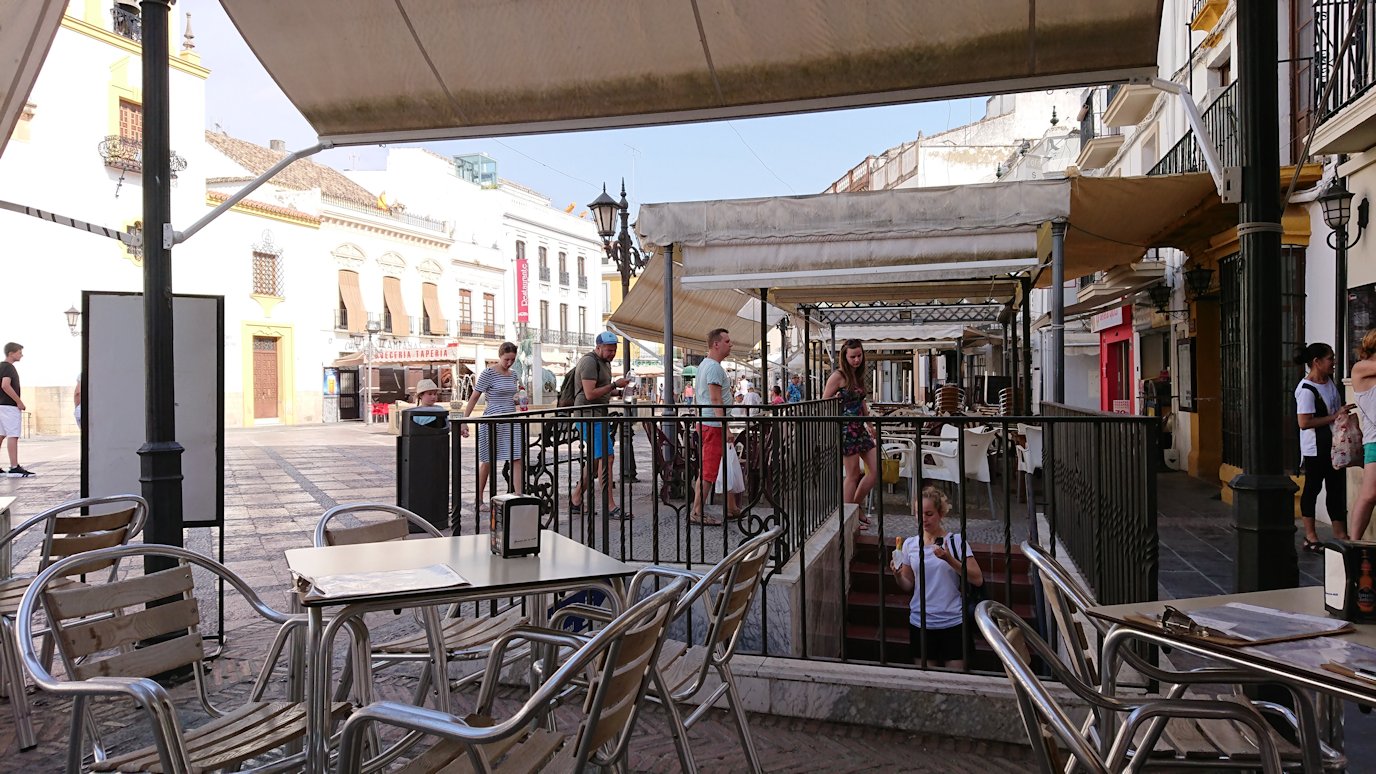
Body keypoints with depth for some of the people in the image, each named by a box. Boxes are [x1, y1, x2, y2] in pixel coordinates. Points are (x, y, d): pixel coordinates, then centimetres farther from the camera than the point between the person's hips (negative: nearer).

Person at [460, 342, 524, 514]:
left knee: (517, 459, -5)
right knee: (487, 461, 6)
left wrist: (519, 400, 4)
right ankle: (479, 501, 20)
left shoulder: (513, 374, 11)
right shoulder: (488, 373, -8)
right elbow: (474, 398, -9)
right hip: (492, 421, -6)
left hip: (511, 422, 6)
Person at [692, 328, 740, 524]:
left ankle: (731, 509, 21)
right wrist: (726, 428, -23)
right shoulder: (714, 367, -15)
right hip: (714, 426, -11)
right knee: (708, 471, -6)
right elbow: (715, 400, -22)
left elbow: (697, 399, 22)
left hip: (704, 424, 11)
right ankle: (696, 513, -1)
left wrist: (697, 423, 25)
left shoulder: (704, 365, 17)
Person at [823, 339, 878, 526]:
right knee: (853, 474, -3)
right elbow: (823, 403, -8)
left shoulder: (858, 375, 14)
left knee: (876, 469, 6)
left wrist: (869, 424, 22)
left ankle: (857, 505, 21)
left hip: (860, 428, 8)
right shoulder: (838, 376, -9)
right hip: (846, 428, -8)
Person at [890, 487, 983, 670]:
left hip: (953, 622, -2)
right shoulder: (910, 544, 5)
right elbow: (908, 585, 10)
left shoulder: (956, 541, -5)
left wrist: (950, 560, -23)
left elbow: (978, 579, -11)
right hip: (920, 622, 3)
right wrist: (898, 575, -11)